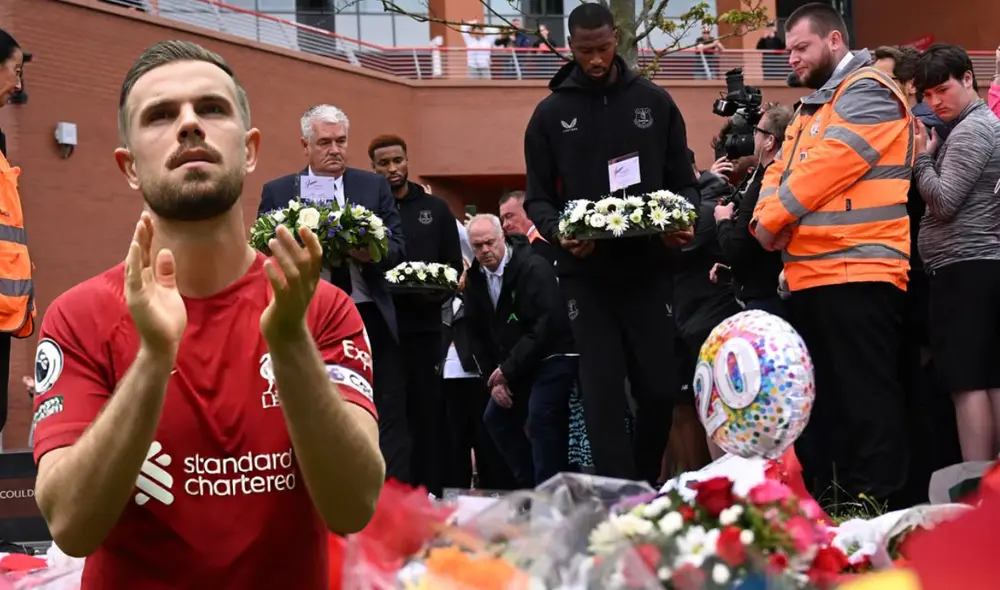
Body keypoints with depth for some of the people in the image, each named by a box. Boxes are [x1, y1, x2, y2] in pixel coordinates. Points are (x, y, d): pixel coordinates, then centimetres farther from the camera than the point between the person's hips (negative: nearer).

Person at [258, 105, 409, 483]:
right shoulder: (276, 192, 7)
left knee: (390, 416, -1)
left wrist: (372, 253, -15)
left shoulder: (374, 186, 10)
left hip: (371, 318, 1)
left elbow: (398, 246, 5)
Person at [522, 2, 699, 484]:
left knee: (659, 390, 2)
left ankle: (647, 492, 22)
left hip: (650, 268, 1)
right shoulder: (551, 113, 5)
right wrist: (558, 232, -15)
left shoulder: (654, 102, 8)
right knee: (604, 394, -4)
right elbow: (537, 197, 6)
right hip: (586, 273, -1)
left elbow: (683, 181, 11)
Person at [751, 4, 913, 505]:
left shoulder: (867, 93, -7)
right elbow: (781, 170, 16)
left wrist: (771, 220, -11)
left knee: (864, 402, -8)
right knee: (815, 398, 14)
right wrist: (766, 215, -5)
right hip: (809, 275, 10)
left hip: (857, 272, -10)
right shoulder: (812, 107, 23)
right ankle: (818, 504, 22)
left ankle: (875, 509, -4)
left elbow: (825, 167, -17)